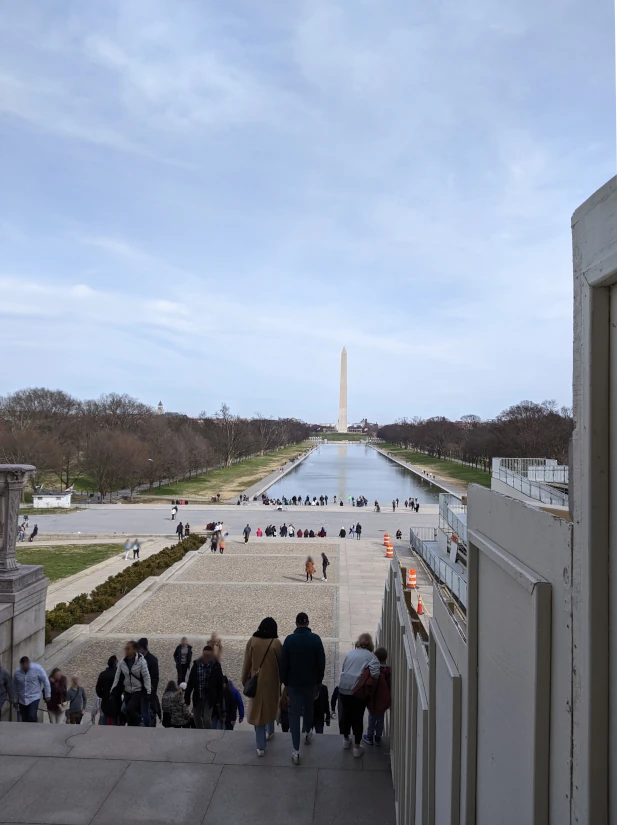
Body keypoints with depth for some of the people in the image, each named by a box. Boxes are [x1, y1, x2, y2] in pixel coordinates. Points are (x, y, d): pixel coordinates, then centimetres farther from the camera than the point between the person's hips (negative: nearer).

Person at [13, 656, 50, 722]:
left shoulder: (37, 669, -16)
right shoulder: (17, 672, -7)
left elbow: (46, 681, -7)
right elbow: (15, 687, 8)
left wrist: (47, 695, -4)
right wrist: (15, 701, 14)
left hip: (34, 698, -4)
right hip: (22, 700, 4)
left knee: (32, 717, -20)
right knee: (25, 720, 7)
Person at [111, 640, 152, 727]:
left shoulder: (141, 661, -15)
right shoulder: (122, 662, -3)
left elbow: (146, 677, -12)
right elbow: (117, 677, 6)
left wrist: (148, 691, -15)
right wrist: (113, 690, 2)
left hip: (138, 691, -5)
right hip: (127, 691, 5)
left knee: (129, 709, -20)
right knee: (130, 716, 8)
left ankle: (141, 722, 3)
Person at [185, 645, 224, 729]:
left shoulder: (216, 666, -9)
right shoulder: (196, 664, -5)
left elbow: (220, 685, -4)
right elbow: (190, 682, 0)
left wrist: (219, 700, -5)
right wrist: (187, 697, -1)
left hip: (210, 698, -3)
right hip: (197, 697, 3)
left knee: (206, 719, -12)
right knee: (197, 719, 12)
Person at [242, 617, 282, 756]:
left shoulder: (252, 641, -10)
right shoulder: (276, 643, -13)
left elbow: (246, 663, -4)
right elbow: (281, 664, -4)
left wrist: (245, 680, 8)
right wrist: (282, 682, 10)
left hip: (256, 682, 0)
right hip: (272, 682, 0)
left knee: (257, 710, 7)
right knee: (270, 706, 24)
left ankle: (261, 746, 8)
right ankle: (269, 732, 43)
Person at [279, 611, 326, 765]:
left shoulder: (289, 639, -11)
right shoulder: (315, 639, -10)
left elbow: (283, 663, -6)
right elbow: (321, 662, -5)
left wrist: (285, 681, 7)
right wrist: (319, 680, 8)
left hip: (294, 683, -1)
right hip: (311, 682, 1)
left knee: (294, 714, 3)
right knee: (308, 708, 26)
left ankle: (296, 751, -2)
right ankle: (307, 733, 45)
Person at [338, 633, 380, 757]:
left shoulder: (350, 653, 12)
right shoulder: (371, 656, -2)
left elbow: (343, 669, 13)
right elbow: (375, 673, -15)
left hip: (343, 688, 4)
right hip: (358, 691, -4)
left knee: (346, 714, 21)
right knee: (358, 717, 9)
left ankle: (346, 739, 38)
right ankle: (357, 747, 16)